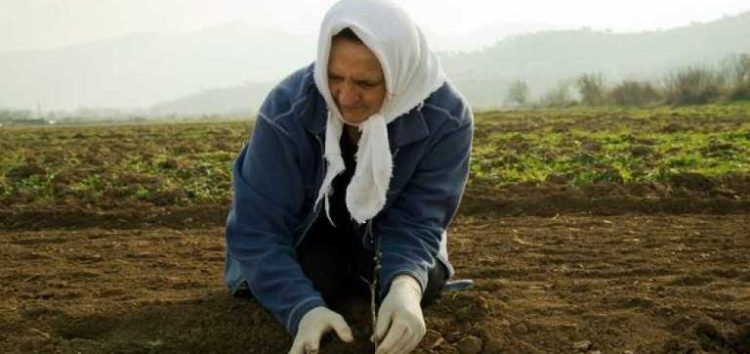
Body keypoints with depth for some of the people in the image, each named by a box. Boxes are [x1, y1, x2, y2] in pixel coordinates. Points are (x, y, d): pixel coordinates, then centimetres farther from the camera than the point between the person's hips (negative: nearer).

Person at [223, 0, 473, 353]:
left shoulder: (446, 117, -32)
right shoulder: (286, 109, -35)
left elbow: (416, 219, -30)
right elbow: (258, 227, -34)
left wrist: (405, 287, -54)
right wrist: (304, 309, -51)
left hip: (384, 224, 1)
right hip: (309, 222, -1)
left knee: (423, 283, -17)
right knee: (318, 278, -24)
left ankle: (364, 271, 18)